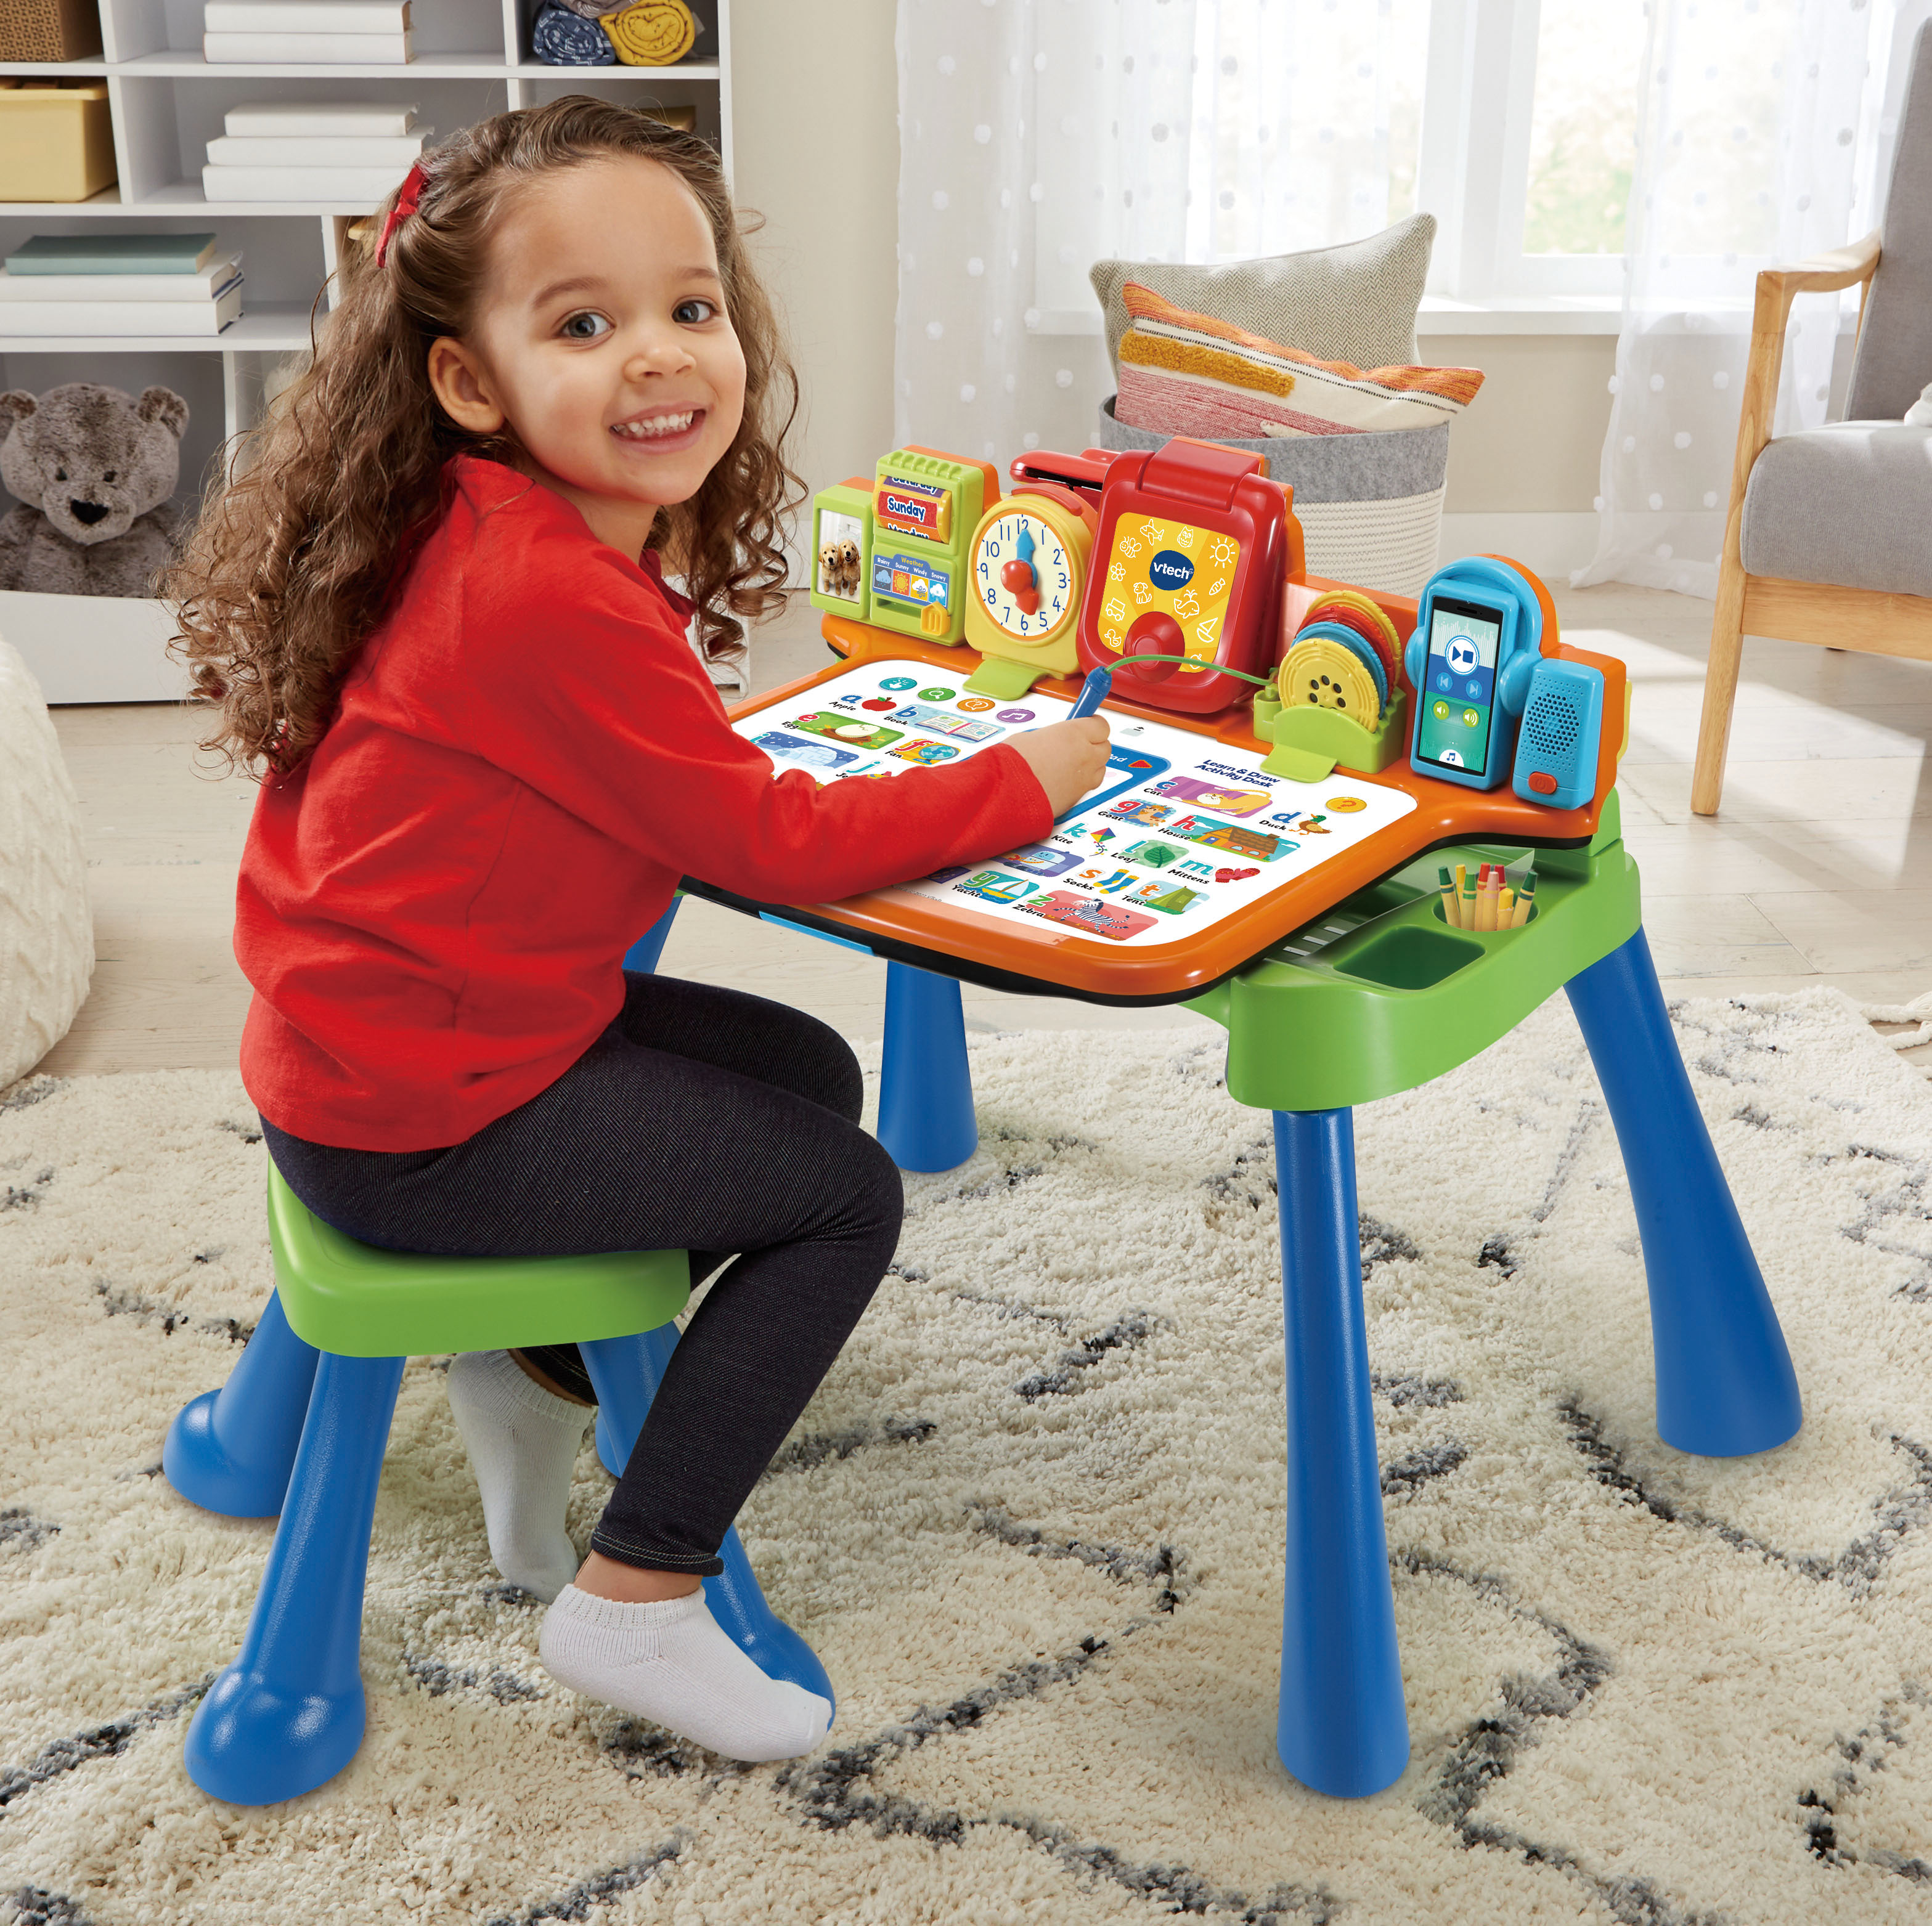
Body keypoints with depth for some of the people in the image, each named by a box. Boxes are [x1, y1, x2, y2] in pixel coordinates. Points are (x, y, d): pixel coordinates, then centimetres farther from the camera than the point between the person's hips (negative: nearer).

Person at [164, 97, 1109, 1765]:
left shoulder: (500, 539, 2)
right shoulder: (556, 596, -27)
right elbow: (769, 841, -19)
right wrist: (1026, 783, -10)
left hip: (388, 1035, 9)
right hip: (421, 1120, -9)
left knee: (810, 1072, 19)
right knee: (846, 1193, -2)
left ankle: (542, 1365, 22)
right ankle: (638, 1600, 5)